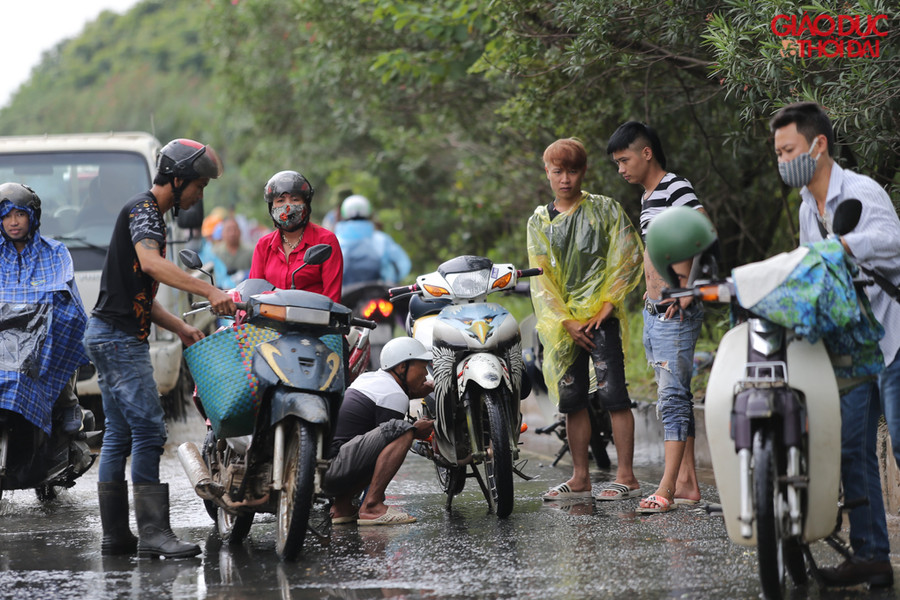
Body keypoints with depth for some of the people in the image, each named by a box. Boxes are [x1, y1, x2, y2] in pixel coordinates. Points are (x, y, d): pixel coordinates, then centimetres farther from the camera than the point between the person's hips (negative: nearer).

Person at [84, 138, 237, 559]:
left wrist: (180, 328, 12)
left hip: (112, 336, 11)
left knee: (119, 434, 9)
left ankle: (114, 534, 10)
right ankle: (152, 532, -16)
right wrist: (209, 291, -36)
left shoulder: (150, 214, 22)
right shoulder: (142, 210, -10)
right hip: (118, 337, -11)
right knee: (148, 429, -13)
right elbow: (151, 264, -30)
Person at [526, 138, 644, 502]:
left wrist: (607, 304, -9)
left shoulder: (604, 209, 3)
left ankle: (626, 478, -9)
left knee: (612, 394, -9)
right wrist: (565, 322, -6)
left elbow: (628, 256, -1)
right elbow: (540, 277, 5)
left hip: (600, 318, -4)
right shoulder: (540, 222, 12)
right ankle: (580, 479, 12)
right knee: (571, 400, 6)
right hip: (563, 322, 4)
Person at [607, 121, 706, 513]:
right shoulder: (648, 198, 16)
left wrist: (688, 289, -24)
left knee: (673, 397, -11)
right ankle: (687, 483, 13)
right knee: (674, 397, 10)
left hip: (675, 314, -10)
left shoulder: (677, 189, -13)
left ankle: (667, 488, -13)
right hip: (653, 314, 10)